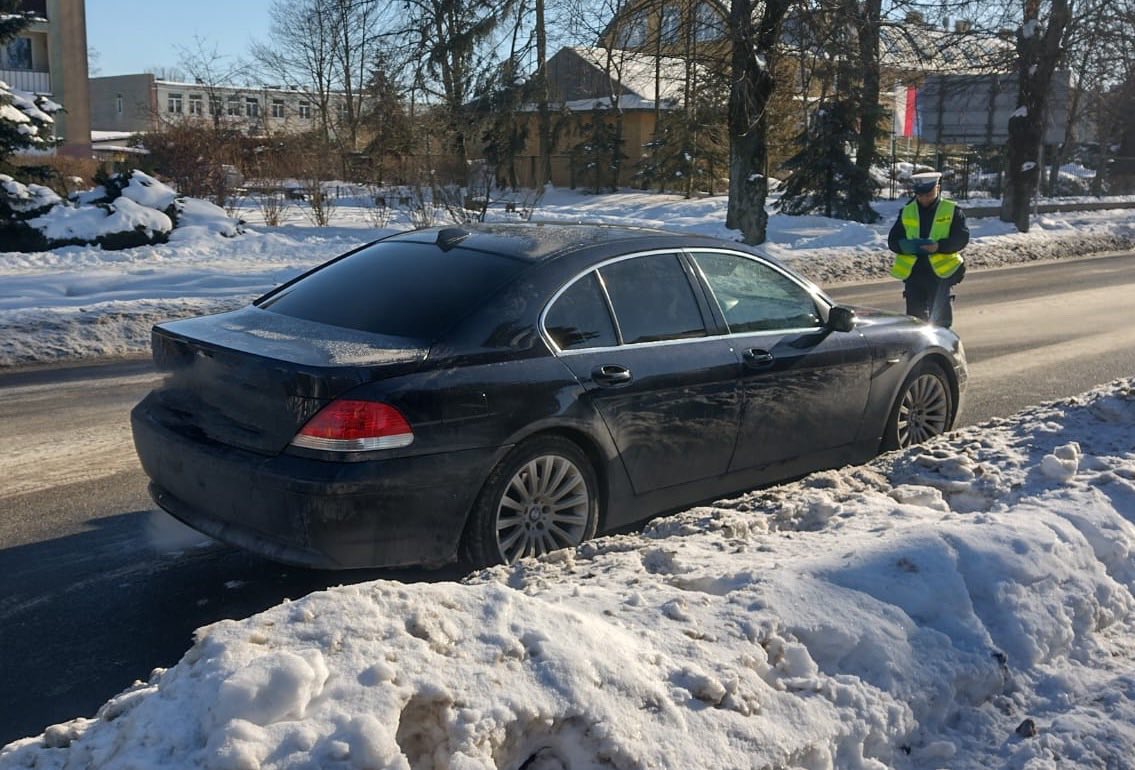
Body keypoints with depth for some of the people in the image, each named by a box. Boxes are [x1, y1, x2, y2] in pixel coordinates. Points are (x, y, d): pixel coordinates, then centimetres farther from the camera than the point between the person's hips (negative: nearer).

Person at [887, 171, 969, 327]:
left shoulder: (952, 211, 2)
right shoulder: (906, 212, 9)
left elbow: (962, 238, -6)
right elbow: (893, 240, 7)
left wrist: (939, 246, -24)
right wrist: (905, 246, -17)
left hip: (940, 271, -2)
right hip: (912, 272, 2)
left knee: (939, 318, 0)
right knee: (914, 316, 4)